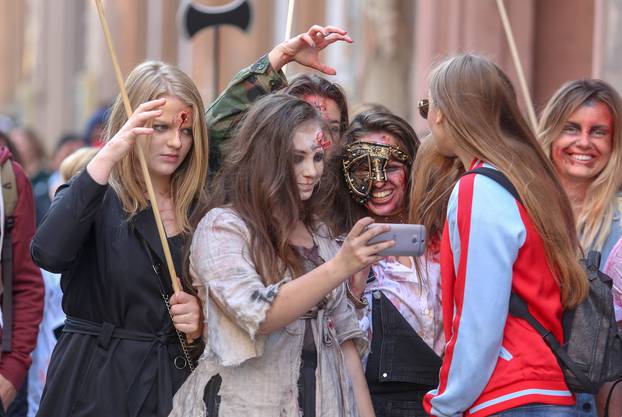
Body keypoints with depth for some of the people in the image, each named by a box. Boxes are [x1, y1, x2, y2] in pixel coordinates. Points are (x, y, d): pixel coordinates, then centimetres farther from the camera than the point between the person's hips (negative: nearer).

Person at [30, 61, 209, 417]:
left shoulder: (199, 210, 6)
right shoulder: (95, 198, -5)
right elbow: (48, 254, -27)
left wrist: (201, 321, -11)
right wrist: (108, 156, -29)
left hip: (176, 384, 3)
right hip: (96, 385, -3)